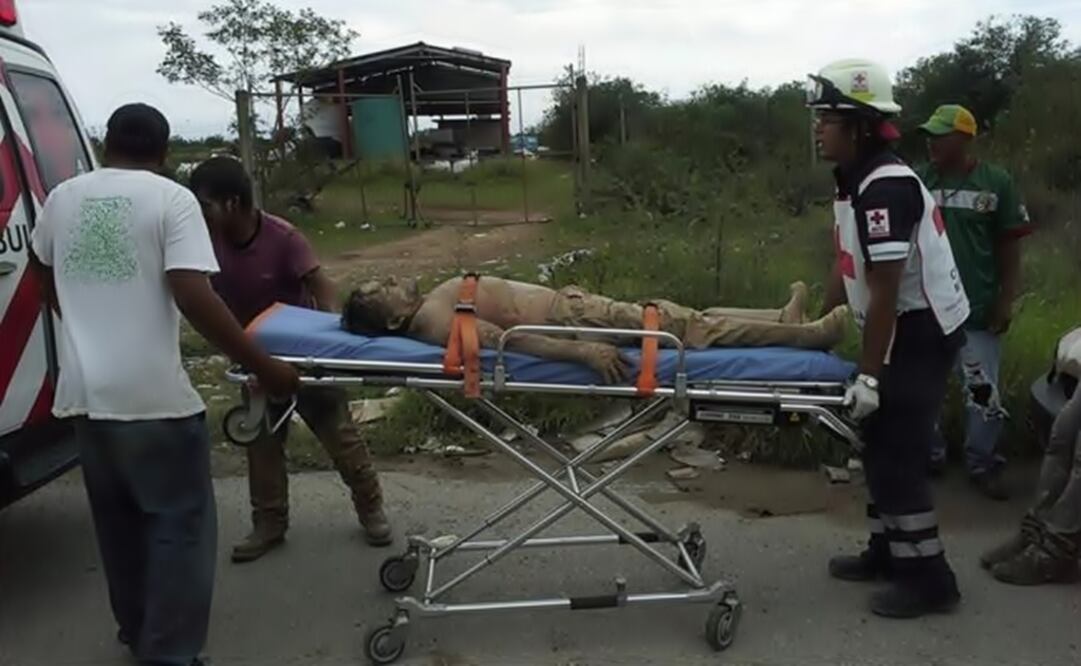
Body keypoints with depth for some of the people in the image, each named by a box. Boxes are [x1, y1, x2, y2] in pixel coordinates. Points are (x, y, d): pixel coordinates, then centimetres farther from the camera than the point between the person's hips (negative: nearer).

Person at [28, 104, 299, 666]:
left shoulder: (62, 198, 11)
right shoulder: (171, 198, -7)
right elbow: (194, 298, -19)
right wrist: (263, 367, -16)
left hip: (82, 392, 7)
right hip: (152, 394, -6)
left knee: (118, 522, 22)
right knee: (180, 524, 6)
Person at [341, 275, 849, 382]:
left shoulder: (431, 303, 12)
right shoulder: (432, 322, -19)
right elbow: (510, 338, -29)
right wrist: (583, 351, -37)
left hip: (566, 302, 10)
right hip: (572, 319, -10)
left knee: (680, 317, 10)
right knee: (685, 325, -7)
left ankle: (784, 319, 21)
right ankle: (810, 333, 2)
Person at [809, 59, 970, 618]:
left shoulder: (886, 188, -24)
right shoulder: (855, 182, 7)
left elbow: (884, 291, -26)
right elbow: (848, 267, 15)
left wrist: (868, 374, -23)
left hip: (922, 331, -10)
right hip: (903, 327, 10)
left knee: (896, 455, -5)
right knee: (881, 445, 16)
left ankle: (929, 578, 6)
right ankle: (889, 551, 29)